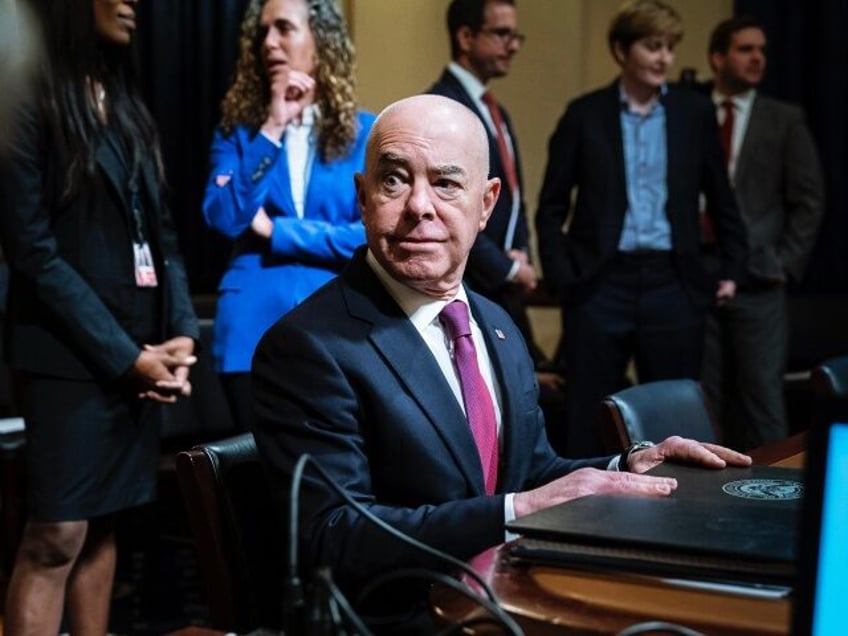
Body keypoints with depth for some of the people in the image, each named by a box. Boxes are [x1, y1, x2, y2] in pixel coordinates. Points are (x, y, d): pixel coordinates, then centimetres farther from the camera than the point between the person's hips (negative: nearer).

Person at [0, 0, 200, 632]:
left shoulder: (127, 104, 16)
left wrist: (181, 335, 0)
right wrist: (123, 354, -13)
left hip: (142, 349, 7)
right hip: (70, 353, -7)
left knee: (103, 525, 9)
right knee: (56, 534, -7)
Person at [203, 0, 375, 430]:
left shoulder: (366, 132, 3)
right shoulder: (239, 127, 6)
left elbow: (375, 234, -7)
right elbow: (225, 217, -9)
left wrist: (276, 232, -8)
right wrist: (271, 130, -12)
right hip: (254, 330, 1)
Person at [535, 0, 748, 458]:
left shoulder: (695, 112, 7)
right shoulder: (585, 114, 2)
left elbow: (721, 198, 13)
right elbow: (552, 206, 3)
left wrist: (731, 269, 9)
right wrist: (560, 277, -5)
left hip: (673, 283, 1)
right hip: (600, 283, -1)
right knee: (589, 418, 5)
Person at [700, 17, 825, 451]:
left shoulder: (785, 121, 5)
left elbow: (809, 201, 3)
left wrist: (785, 263, -4)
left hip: (757, 283, -1)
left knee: (762, 395, -1)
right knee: (705, 398, 5)